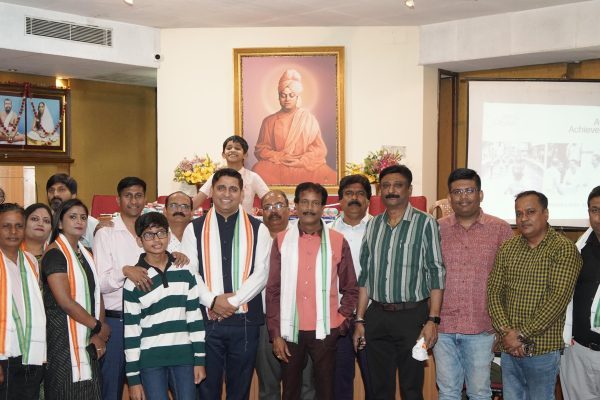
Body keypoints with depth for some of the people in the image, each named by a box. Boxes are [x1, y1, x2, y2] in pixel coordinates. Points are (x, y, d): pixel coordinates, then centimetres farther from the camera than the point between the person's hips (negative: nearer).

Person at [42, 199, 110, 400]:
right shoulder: (54, 254, -9)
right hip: (64, 339, -7)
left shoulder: (86, 254, 14)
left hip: (88, 340, 7)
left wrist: (99, 336, -2)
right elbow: (65, 301, -17)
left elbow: (97, 295, 10)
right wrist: (99, 326, -8)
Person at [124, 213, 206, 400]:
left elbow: (194, 316, 7)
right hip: (150, 360, -2)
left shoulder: (185, 272, 4)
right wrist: (133, 377, -3)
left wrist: (199, 359, 5)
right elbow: (131, 331, -3)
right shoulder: (134, 281, -4)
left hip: (184, 357, 3)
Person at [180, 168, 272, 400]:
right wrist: (212, 301, -14)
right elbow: (188, 272, -1)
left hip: (245, 320, 0)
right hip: (206, 320, 0)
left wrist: (234, 301, -12)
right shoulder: (195, 229, 6)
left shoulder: (258, 230, 5)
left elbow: (261, 273, -3)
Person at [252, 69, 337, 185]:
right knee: (259, 170, -33)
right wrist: (280, 157, -10)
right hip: (277, 168, 0)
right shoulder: (269, 121, 14)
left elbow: (319, 149, 5)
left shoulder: (309, 119, 12)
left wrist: (302, 160, -12)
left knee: (330, 176, -30)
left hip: (306, 168, 0)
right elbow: (261, 149, 7)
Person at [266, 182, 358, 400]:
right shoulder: (281, 240, 3)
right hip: (290, 331, 1)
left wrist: (342, 321, -4)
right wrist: (275, 333, -2)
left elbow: (350, 288, 7)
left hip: (325, 331, -1)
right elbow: (273, 290, 2)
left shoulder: (338, 241, 2)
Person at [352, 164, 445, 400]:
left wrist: (433, 320, -13)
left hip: (412, 316, -4)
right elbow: (365, 275, 12)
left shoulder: (425, 224, -4)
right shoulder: (373, 225, 10)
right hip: (376, 316, 4)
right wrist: (359, 320, 9)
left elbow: (436, 274, -6)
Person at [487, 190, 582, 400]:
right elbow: (494, 293, 3)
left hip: (543, 350, -4)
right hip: (509, 349, 4)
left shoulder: (564, 249, -9)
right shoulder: (507, 248, 6)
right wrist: (507, 332, -11)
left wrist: (522, 335, -18)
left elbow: (558, 299, -17)